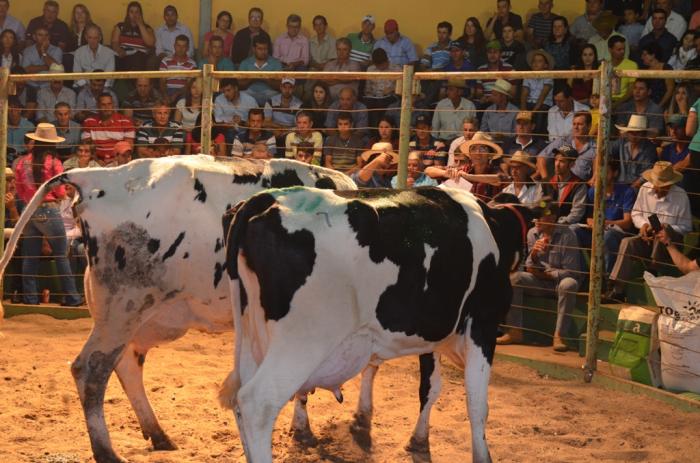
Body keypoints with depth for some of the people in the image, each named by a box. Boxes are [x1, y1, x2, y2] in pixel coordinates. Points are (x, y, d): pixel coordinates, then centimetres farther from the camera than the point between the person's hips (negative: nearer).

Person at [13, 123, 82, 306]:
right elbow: (61, 192, -6)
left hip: (29, 211, 4)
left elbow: (20, 192, 7)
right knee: (61, 256, 3)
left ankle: (29, 297, 10)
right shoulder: (54, 163, -9)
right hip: (49, 211, -4)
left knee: (30, 256, 9)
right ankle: (71, 297, 6)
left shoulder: (23, 162, 2)